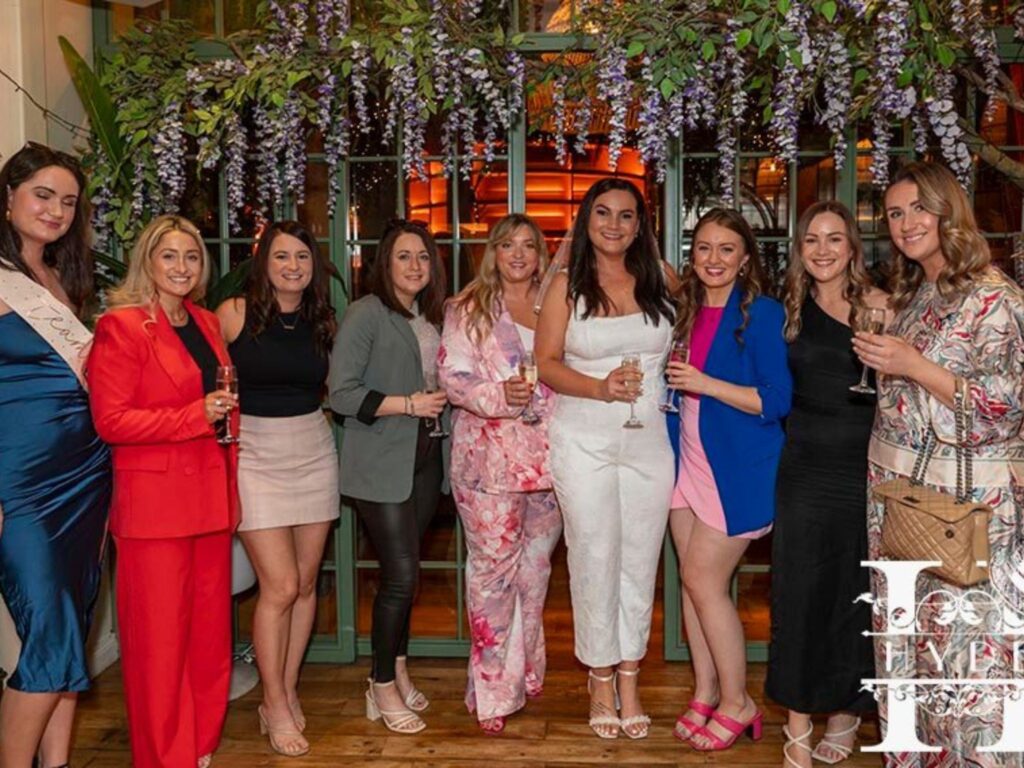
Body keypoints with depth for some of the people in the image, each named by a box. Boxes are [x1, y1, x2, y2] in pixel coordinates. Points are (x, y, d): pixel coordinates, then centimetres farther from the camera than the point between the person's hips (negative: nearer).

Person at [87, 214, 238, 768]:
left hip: (210, 496, 7)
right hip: (153, 500, -7)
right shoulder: (121, 326, -7)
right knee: (159, 638, 2)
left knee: (210, 629, 12)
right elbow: (110, 421, -13)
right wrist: (197, 415, -19)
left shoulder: (206, 324, 14)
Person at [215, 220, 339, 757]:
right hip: (256, 455, -4)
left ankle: (288, 690, 26)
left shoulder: (323, 323, 6)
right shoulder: (233, 314, -6)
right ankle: (275, 706, 12)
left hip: (314, 452, 4)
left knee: (305, 581, 9)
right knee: (280, 586, -6)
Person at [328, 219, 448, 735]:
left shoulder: (432, 316, 13)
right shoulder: (367, 312, -9)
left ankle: (396, 670, 28)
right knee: (401, 573, -5)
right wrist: (409, 405, -17)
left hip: (425, 457, 7)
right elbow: (342, 393, -15)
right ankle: (383, 688, 13)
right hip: (381, 462, -6)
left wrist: (444, 396, 3)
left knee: (404, 571, 13)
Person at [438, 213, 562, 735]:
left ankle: (525, 672, 29)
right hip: (489, 456, -4)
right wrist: (499, 395, -22)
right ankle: (493, 691, 9)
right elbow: (451, 375, -6)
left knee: (536, 566, 12)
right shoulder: (468, 308, 2)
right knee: (493, 566, -3)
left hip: (547, 453, 4)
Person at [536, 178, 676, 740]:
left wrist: (643, 382, -3)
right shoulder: (567, 286, 2)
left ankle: (629, 679, 21)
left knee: (640, 559, 7)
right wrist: (601, 388, -16)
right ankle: (601, 682, 19)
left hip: (649, 437, 2)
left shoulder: (659, 282, 7)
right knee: (595, 558, 2)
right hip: (584, 441, -2)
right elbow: (546, 363, -3)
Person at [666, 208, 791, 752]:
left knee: (704, 580, -4)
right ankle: (705, 692, 26)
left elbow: (777, 400, -16)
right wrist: (669, 382, 0)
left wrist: (705, 383, -21)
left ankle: (737, 703, 14)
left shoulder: (762, 314, -11)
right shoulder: (686, 311, 9)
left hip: (739, 467, -6)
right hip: (689, 459, 7)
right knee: (692, 580, 10)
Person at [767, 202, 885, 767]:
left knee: (854, 591, 8)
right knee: (799, 589, 4)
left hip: (862, 467, -2)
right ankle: (798, 720, 17)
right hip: (803, 467, 2)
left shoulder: (876, 305, -1)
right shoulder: (790, 308, 7)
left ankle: (845, 710, 29)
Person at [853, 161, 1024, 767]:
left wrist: (913, 366, -20)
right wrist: (880, 360, 8)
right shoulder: (912, 293, 14)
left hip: (965, 497, -7)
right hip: (896, 486, 8)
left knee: (963, 642, -3)